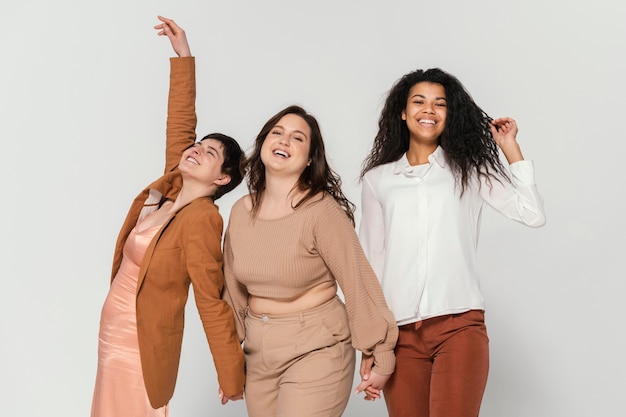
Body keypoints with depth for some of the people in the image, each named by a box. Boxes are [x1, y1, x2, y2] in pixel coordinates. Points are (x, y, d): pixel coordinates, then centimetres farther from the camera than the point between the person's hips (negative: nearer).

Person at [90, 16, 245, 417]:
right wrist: (183, 55, 8)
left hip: (141, 345, -8)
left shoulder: (201, 219, -20)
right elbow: (181, 124, 7)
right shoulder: (171, 187, 0)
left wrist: (232, 377, -15)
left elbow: (213, 303, -19)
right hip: (115, 335, 8)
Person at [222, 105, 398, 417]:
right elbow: (234, 288, 11)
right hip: (258, 353, 6)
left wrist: (380, 358, -12)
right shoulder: (241, 211, 3)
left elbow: (359, 283, -14)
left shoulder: (321, 210, -15)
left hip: (315, 349, -6)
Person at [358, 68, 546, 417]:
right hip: (400, 332, 2)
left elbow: (533, 215, -1)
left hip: (460, 324, -1)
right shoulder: (377, 179, 12)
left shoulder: (469, 170, 11)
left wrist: (511, 147, 3)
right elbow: (371, 262, 13)